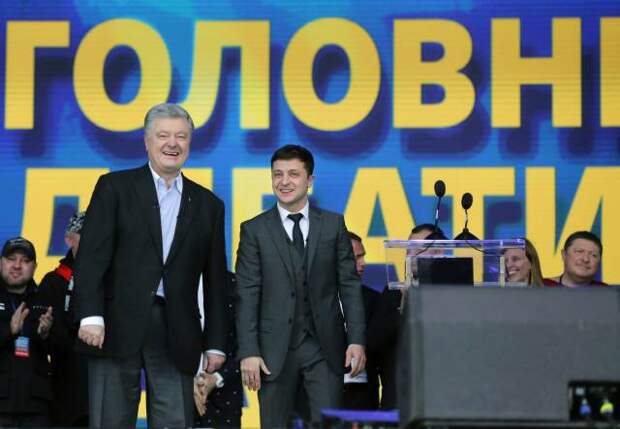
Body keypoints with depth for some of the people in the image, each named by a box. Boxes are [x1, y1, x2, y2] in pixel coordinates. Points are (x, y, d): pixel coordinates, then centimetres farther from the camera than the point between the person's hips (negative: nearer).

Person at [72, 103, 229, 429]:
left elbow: (215, 281, 14)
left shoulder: (208, 205, 14)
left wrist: (215, 343, 10)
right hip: (118, 328, -2)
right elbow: (92, 255, -3)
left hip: (177, 335, 2)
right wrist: (91, 315, -15)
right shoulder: (115, 187, 5)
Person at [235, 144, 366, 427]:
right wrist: (248, 352, -9)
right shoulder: (254, 230, 4)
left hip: (325, 347, 1)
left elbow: (350, 285, 6)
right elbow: (247, 296, -1)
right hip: (275, 349, -1)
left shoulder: (333, 224, 8)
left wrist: (357, 340, -3)